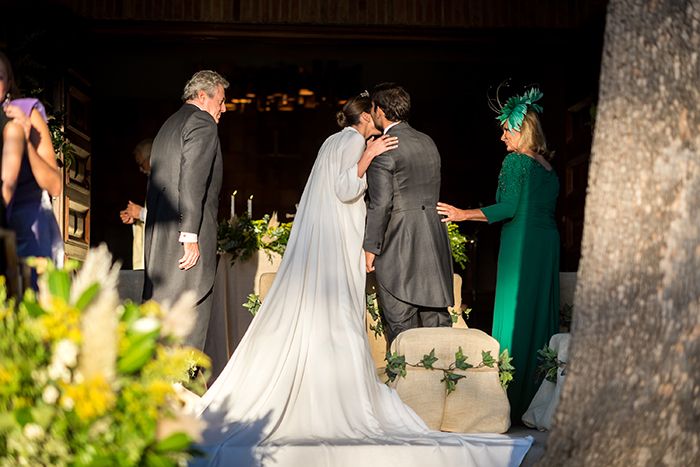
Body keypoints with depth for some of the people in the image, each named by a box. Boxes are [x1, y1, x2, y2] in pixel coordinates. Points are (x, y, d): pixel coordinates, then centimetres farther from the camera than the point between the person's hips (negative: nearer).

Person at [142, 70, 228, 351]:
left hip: (159, 233, 9)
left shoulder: (168, 125, 23)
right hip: (187, 230, -9)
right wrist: (191, 235, -19)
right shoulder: (202, 123, -5)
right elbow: (193, 180, -16)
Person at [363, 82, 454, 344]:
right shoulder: (428, 143, 13)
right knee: (437, 316, 10)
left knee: (401, 322, 0)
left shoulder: (383, 148, -11)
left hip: (398, 245, -7)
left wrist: (370, 247, -9)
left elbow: (380, 204, -15)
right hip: (434, 242, 7)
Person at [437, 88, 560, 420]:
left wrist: (463, 214, -12)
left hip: (522, 243, -7)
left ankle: (514, 401, -1)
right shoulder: (548, 167, 14)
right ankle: (539, 394, 15)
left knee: (515, 314, -3)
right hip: (549, 243, 7)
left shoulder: (515, 161, -9)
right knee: (540, 311, 10)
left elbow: (509, 208, -16)